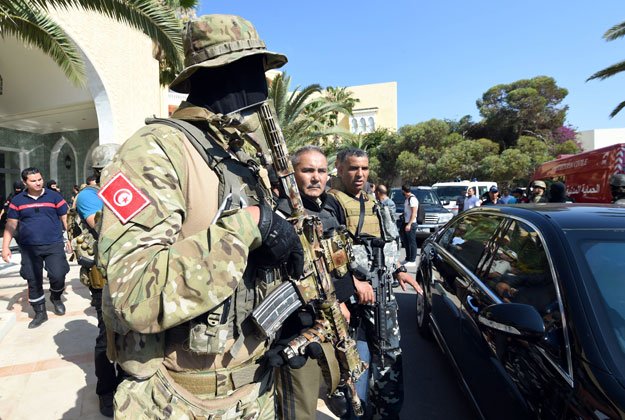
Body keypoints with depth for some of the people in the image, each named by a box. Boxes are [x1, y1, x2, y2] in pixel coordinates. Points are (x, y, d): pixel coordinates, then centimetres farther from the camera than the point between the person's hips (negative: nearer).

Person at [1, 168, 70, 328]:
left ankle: (56, 298, 24)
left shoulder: (54, 196, 0)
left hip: (54, 245, -2)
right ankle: (40, 313, 24)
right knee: (33, 281, 8)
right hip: (29, 248, 2)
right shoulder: (17, 200, 5)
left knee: (58, 276, -10)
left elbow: (65, 219, 2)